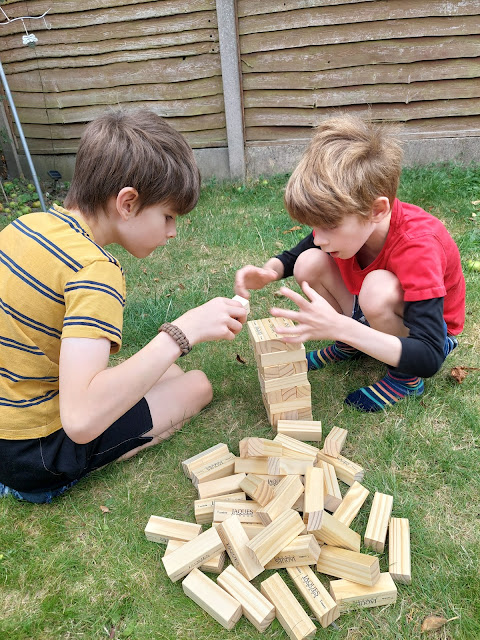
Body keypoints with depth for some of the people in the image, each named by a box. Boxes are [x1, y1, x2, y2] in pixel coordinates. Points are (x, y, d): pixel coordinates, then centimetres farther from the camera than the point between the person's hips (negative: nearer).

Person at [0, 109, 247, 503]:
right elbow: (82, 419, -38)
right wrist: (184, 332, -35)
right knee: (196, 385, 1)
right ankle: (63, 478, -1)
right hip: (33, 459, -7)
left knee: (168, 374, 20)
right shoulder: (95, 271, -28)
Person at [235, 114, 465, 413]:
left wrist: (339, 326, -53)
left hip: (427, 330, -5)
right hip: (366, 319, 5)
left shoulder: (418, 246, -36)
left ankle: (406, 378, -10)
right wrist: (266, 272, -25)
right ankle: (349, 346, 5)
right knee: (309, 264, -17)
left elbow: (429, 360, -41)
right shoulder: (343, 220, -18)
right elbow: (291, 257, 1)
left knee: (378, 288, -37)